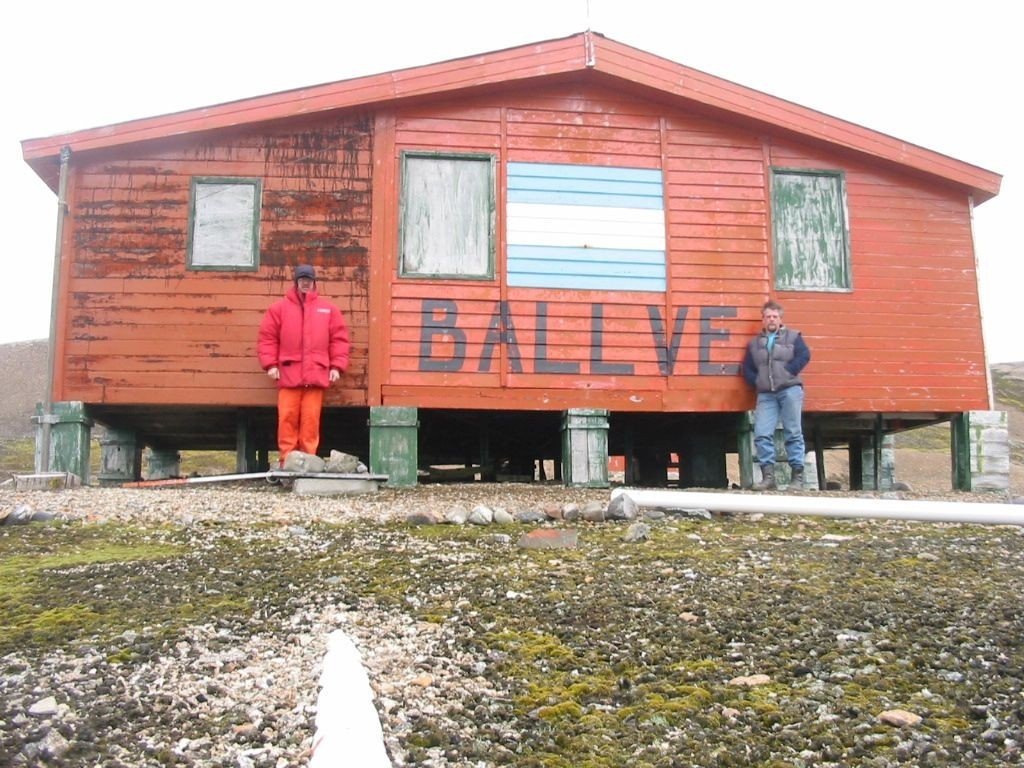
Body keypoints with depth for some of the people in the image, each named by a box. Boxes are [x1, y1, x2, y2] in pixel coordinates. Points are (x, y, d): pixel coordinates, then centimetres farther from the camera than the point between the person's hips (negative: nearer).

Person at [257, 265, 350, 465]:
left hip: (316, 374, 0)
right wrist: (270, 364, -1)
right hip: (288, 374, 0)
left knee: (311, 419, -1)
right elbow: (267, 337, 8)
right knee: (287, 418, -2)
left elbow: (339, 339, 10)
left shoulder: (328, 309, 13)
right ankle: (287, 461, 3)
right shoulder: (279, 308, 11)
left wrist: (337, 366, 2)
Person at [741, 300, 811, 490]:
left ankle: (798, 475, 0)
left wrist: (788, 373, -10)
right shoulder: (754, 343, 19)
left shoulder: (793, 337, 11)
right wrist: (757, 382, 1)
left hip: (790, 390, -3)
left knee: (793, 432, -4)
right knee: (762, 434, -10)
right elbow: (747, 368, 16)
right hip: (766, 395, 3)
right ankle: (768, 476, -9)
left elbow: (804, 355, -4)